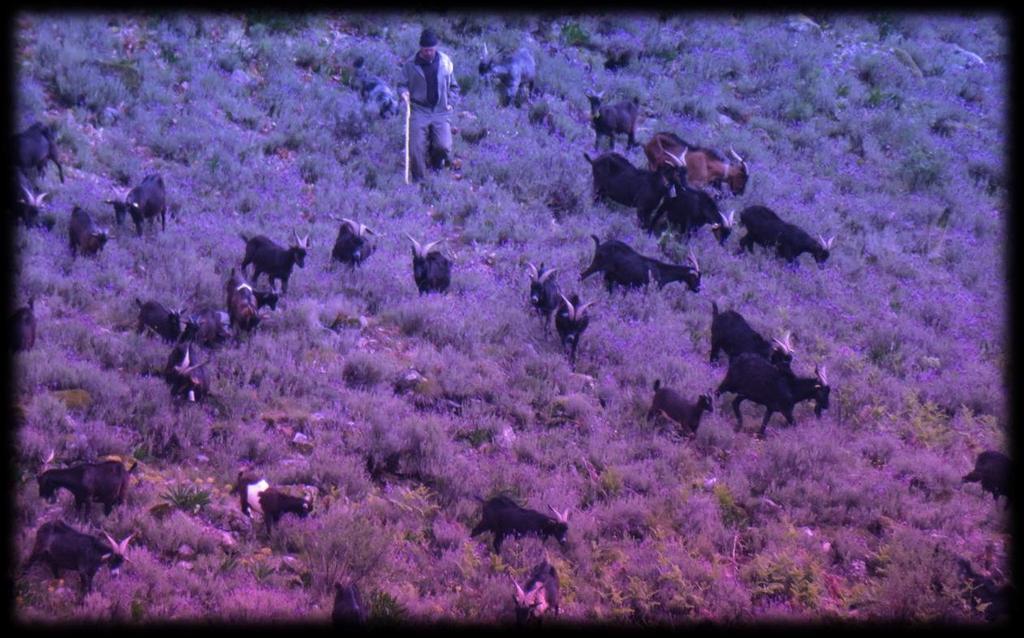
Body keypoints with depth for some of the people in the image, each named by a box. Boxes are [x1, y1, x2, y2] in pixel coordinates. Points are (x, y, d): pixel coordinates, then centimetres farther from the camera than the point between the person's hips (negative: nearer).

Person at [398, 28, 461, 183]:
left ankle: (436, 160, 20)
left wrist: (449, 101, 4)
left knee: (444, 146, -16)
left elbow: (453, 86, 15)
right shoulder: (410, 64, -2)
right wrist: (404, 92, -15)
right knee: (416, 148, -10)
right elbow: (402, 84, 7)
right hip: (419, 110, -1)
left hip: (441, 111, 1)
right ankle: (418, 180, 11)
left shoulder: (446, 62, 4)